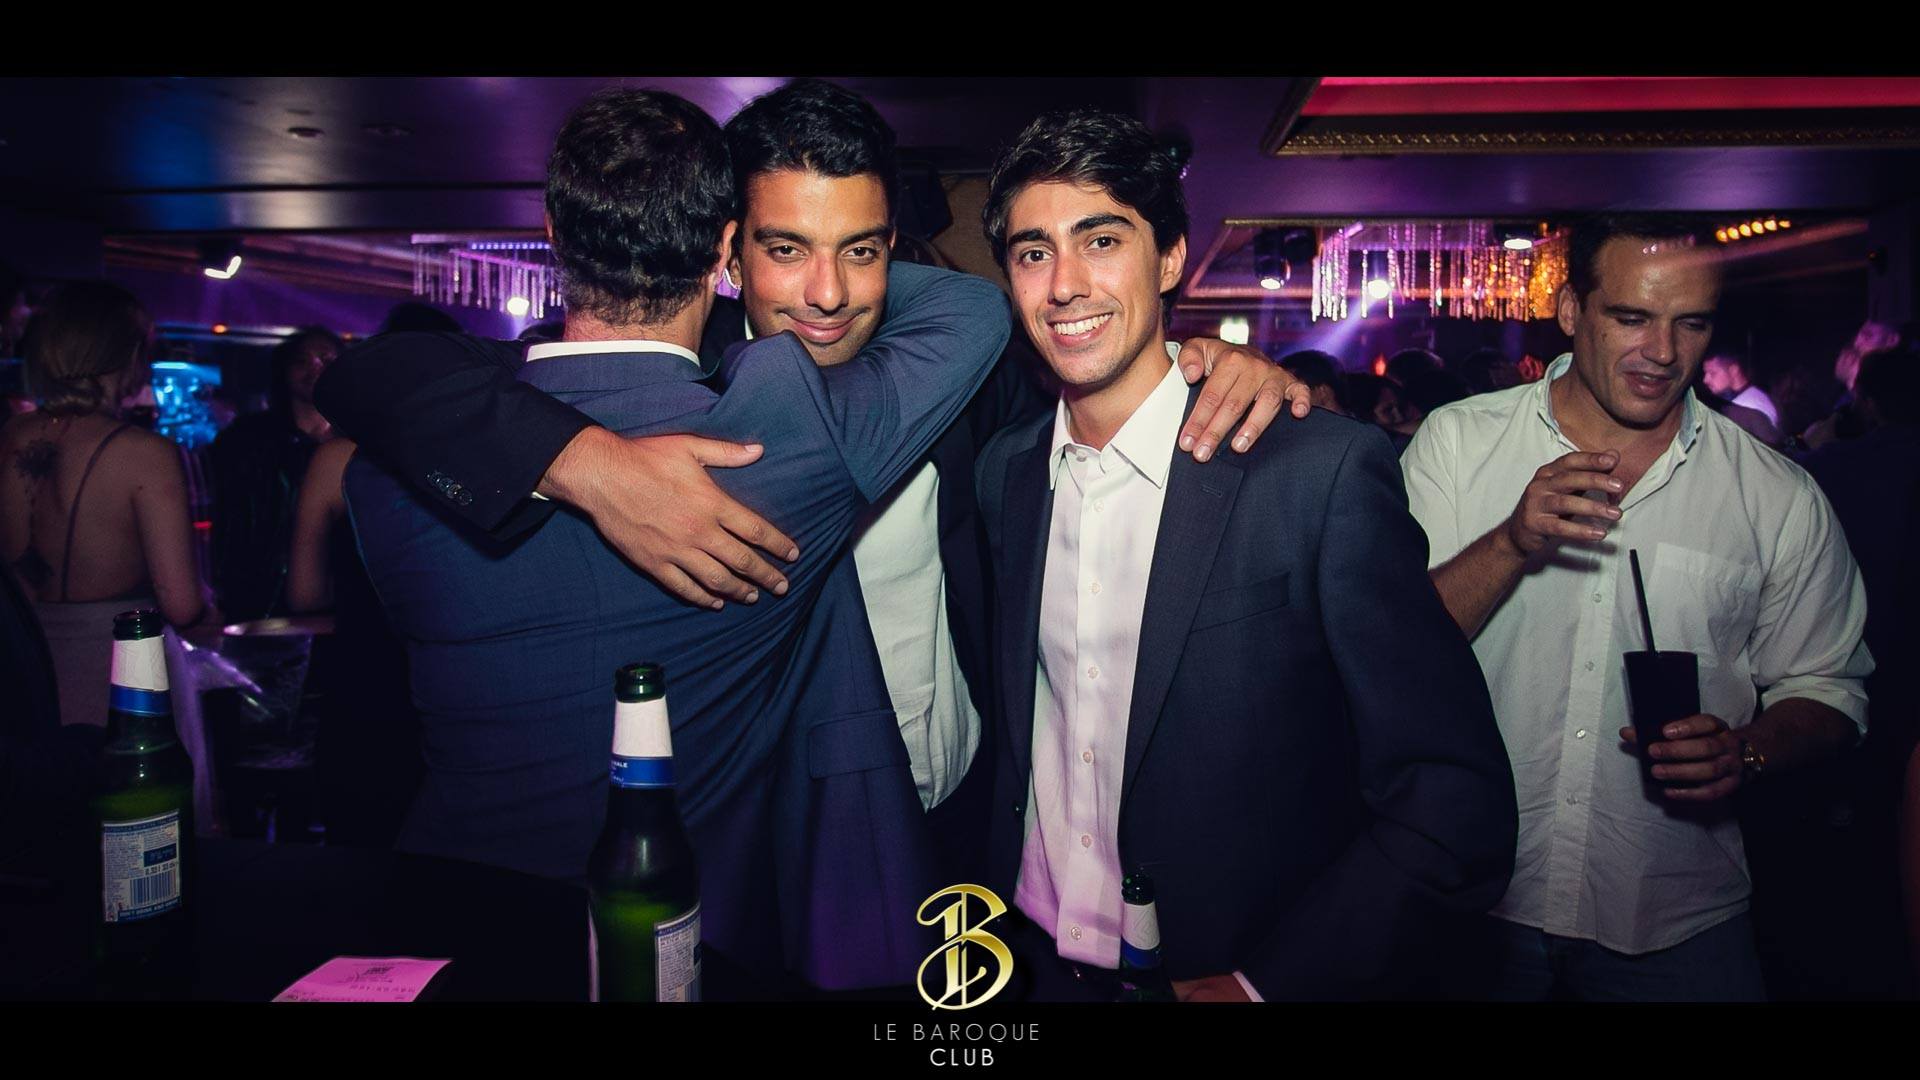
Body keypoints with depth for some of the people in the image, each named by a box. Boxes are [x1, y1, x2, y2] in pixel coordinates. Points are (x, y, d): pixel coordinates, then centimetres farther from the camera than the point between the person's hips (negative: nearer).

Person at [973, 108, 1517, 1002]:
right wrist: (994, 911, -1)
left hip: (1226, 975, -4)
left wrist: (1267, 981, -18)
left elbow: (1456, 802, -18)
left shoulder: (1327, 473, -19)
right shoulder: (1003, 470, -3)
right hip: (1041, 964, 4)